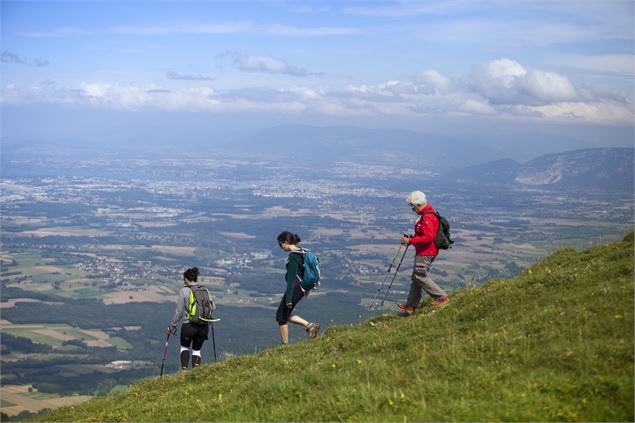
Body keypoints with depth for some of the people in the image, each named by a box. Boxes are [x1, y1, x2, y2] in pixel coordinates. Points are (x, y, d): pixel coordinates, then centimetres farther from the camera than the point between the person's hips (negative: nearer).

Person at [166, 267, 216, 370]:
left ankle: (184, 369, 5)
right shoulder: (205, 290, 2)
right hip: (204, 326, 3)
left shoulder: (184, 291, -8)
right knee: (197, 349, 20)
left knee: (185, 347, 21)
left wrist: (172, 325, 7)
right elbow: (213, 307, 6)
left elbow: (179, 311, -5)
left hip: (189, 325, -3)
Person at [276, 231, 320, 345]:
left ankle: (284, 345, 15)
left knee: (281, 317, 6)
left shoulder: (293, 257, -22)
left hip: (294, 288, -10)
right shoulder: (302, 252, 7)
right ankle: (309, 325, 13)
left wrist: (288, 299, -24)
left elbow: (291, 278, -24)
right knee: (285, 315, 20)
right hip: (301, 287, 10)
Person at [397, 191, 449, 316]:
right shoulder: (429, 213, 13)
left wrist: (410, 241, -22)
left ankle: (442, 297, -1)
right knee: (416, 277, 14)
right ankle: (411, 306, 20)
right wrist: (413, 238, 14)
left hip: (425, 252, -11)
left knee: (420, 276, -5)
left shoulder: (427, 217, -21)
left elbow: (428, 237, -27)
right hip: (424, 252, 11)